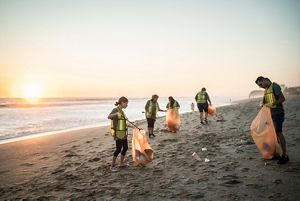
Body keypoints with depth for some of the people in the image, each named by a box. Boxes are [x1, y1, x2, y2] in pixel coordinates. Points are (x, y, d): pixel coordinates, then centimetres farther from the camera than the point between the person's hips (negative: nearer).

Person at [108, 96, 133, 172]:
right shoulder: (115, 110, -13)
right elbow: (109, 117, -33)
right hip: (118, 133, -9)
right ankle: (112, 166, 5)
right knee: (118, 149, -7)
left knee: (125, 148, 13)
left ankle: (122, 163, 29)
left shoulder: (121, 111, 12)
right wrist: (116, 114, -51)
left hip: (123, 133, 9)